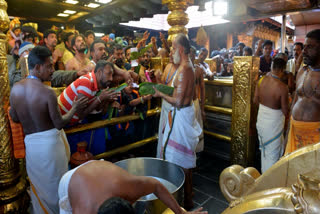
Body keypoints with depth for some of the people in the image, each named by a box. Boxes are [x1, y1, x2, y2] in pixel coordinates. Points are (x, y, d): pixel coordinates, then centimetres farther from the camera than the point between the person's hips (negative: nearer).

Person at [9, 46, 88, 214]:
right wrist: (74, 108, -1)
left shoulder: (15, 88, -5)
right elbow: (59, 124, -13)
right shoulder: (48, 93, -20)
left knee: (38, 183, 23)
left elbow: (15, 118, 6)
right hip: (50, 142, -4)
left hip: (31, 143, 5)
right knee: (55, 183, 17)